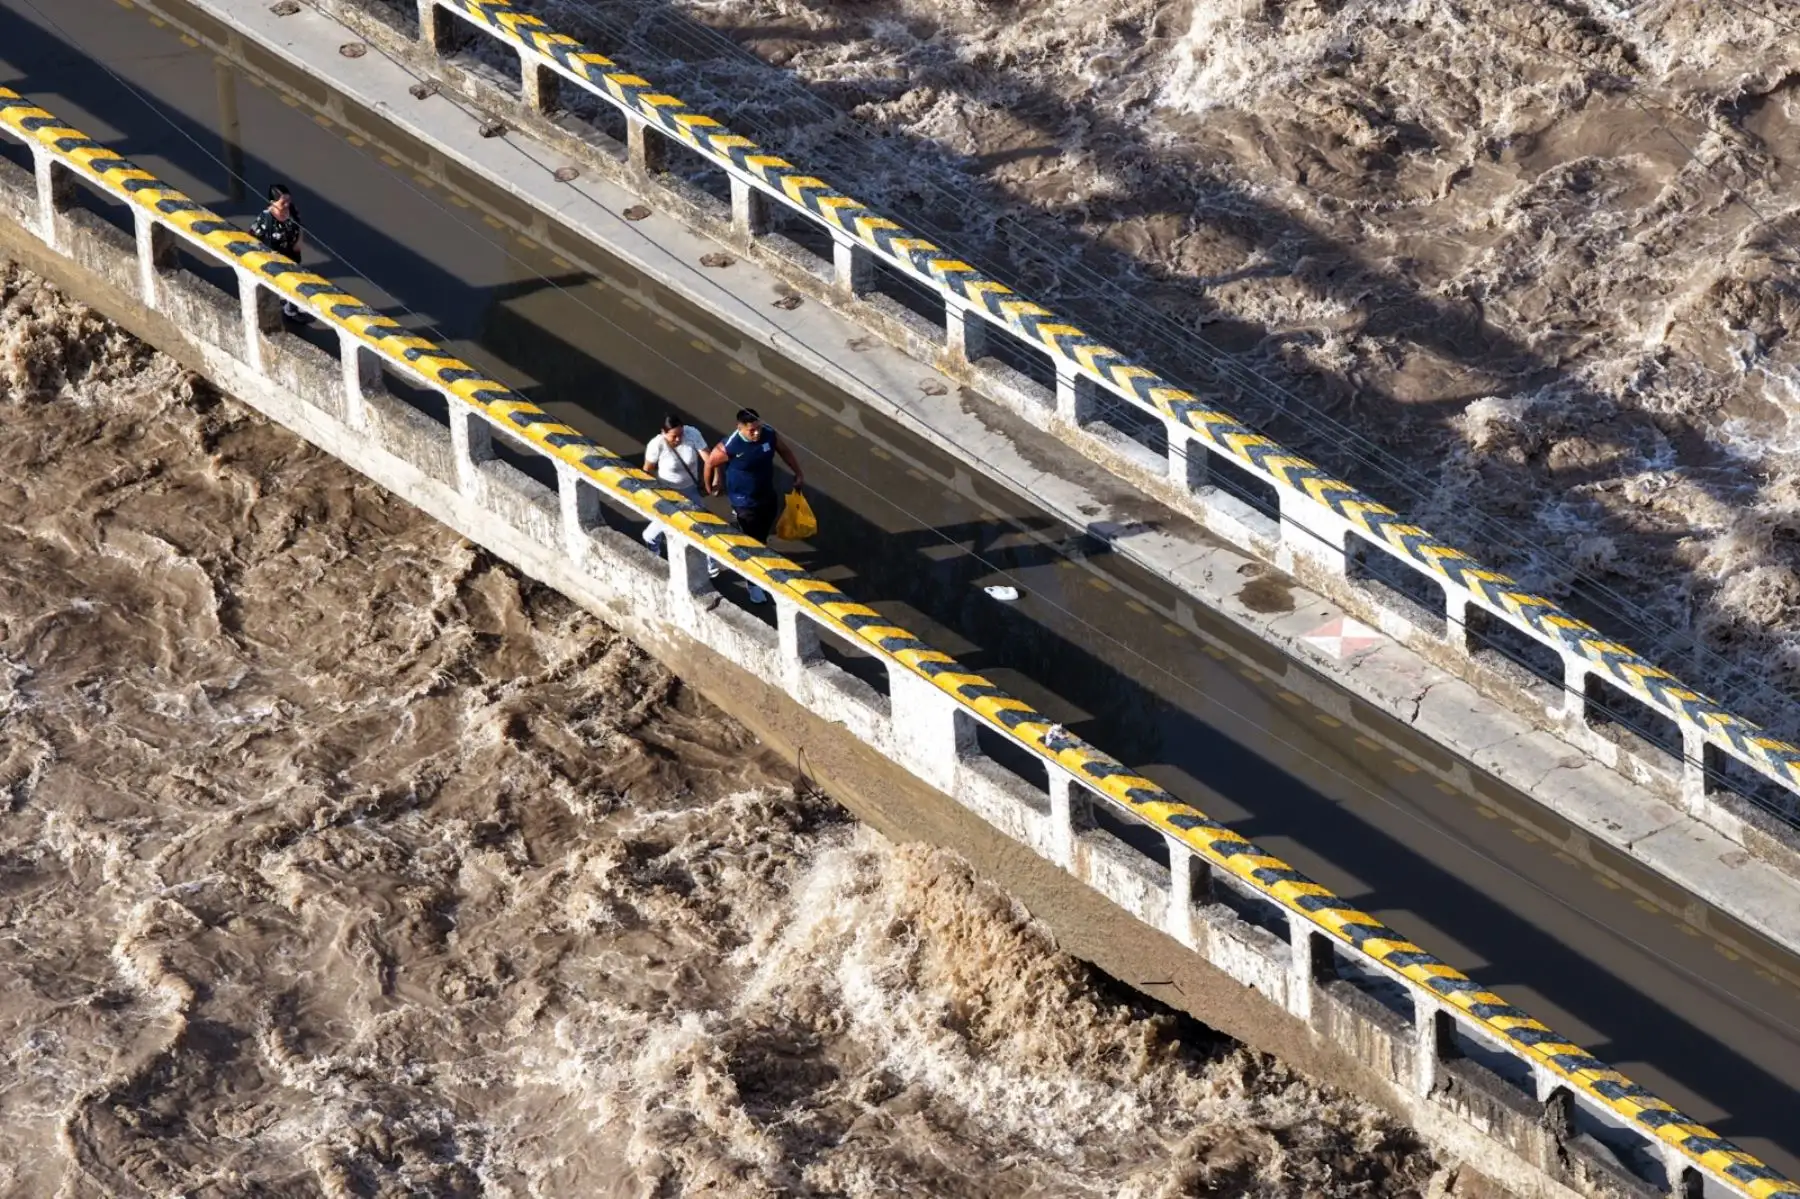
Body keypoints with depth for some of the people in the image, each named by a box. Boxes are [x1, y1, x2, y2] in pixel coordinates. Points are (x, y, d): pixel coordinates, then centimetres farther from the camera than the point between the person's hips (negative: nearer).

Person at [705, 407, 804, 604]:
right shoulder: (729, 447, -31)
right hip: (745, 504, -5)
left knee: (761, 537, 24)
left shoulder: (769, 435, -17)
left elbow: (785, 451, 3)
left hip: (768, 497, 5)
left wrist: (798, 473, 8)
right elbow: (710, 462, -12)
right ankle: (754, 583, 27)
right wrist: (710, 486, 4)